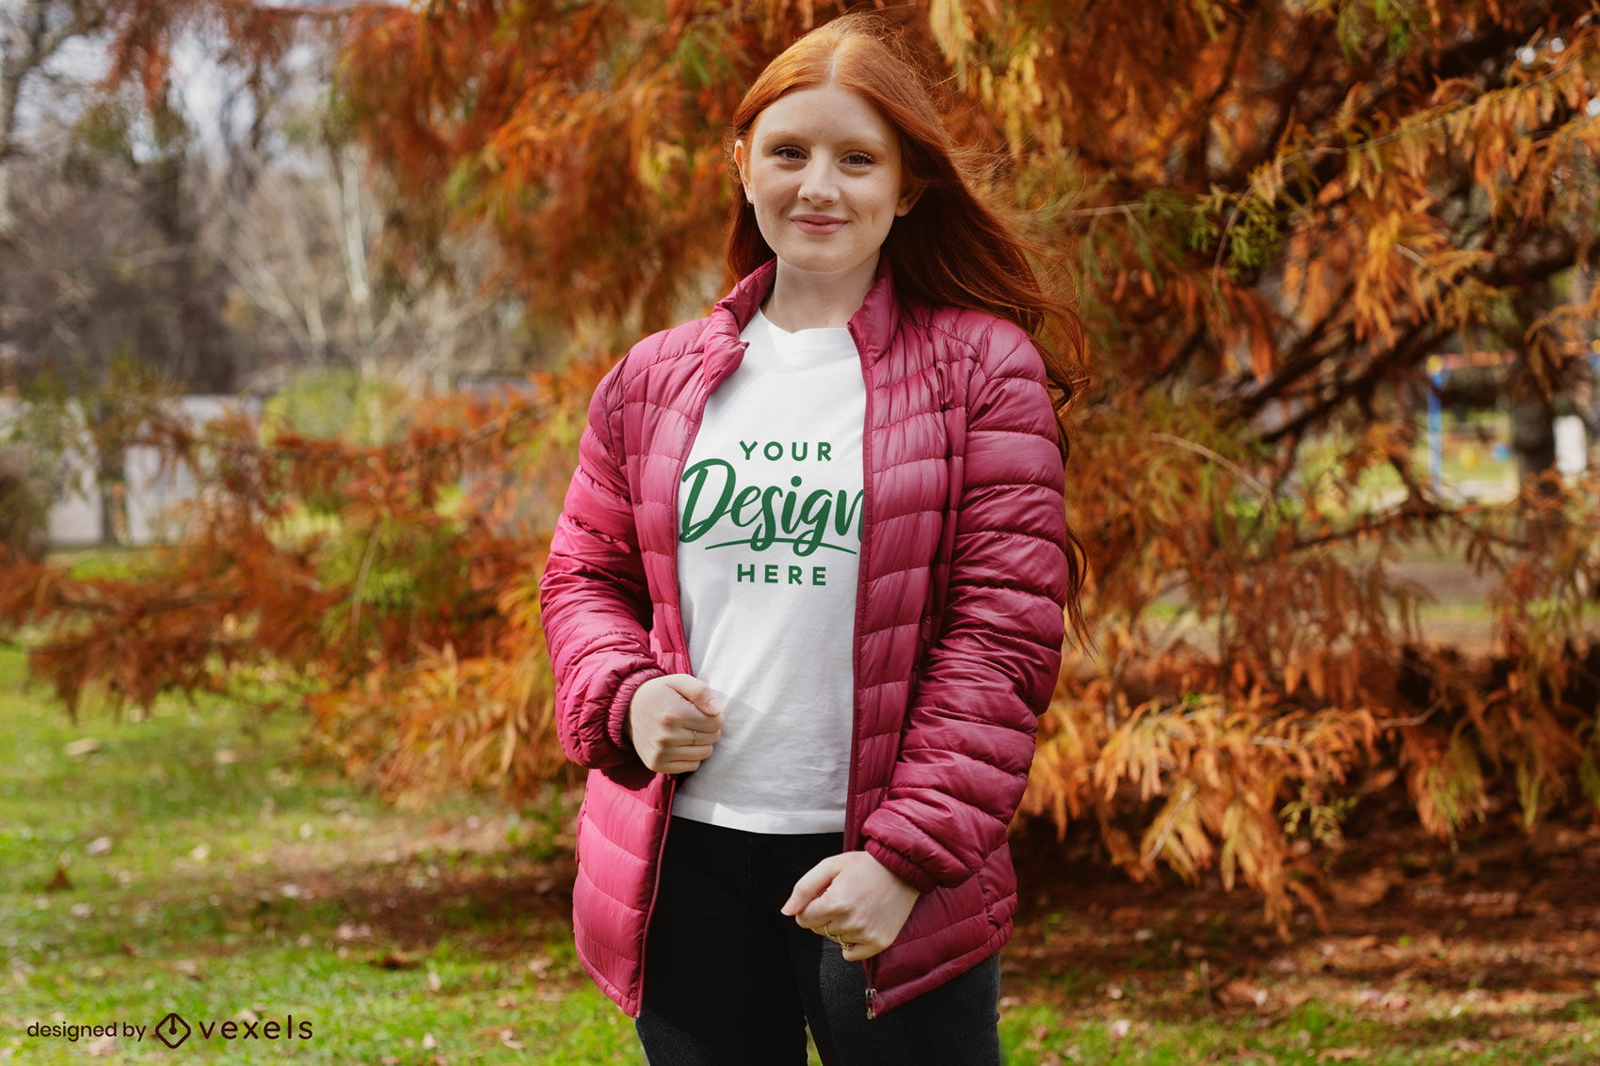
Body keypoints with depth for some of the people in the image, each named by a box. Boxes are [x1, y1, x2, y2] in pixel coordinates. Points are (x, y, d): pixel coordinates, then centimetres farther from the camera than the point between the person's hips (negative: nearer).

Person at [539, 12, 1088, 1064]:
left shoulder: (982, 369, -2)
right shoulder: (655, 380, 10)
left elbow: (1007, 627, -7)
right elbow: (585, 573, 18)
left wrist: (908, 855, -14)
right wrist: (628, 695, -5)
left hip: (886, 879, -3)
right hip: (684, 861, 4)